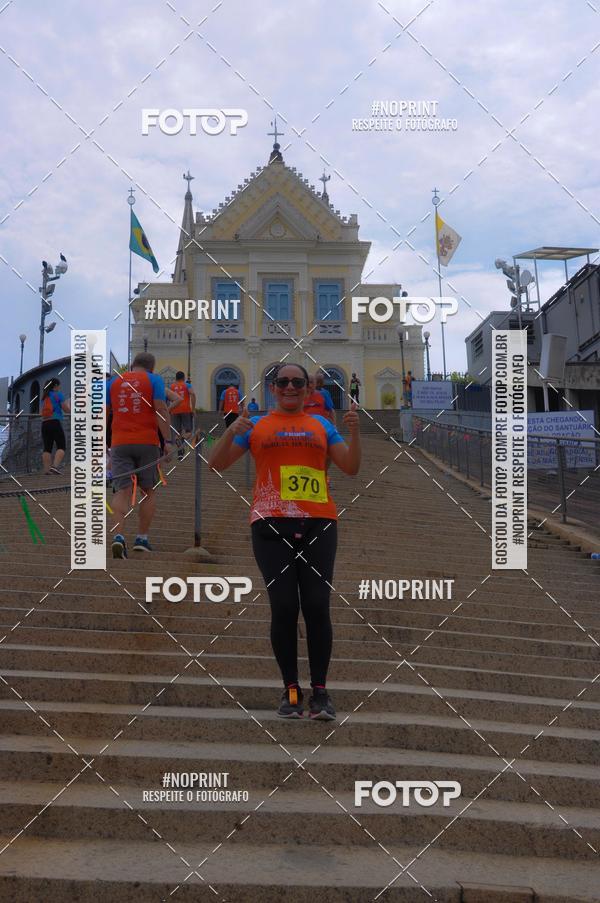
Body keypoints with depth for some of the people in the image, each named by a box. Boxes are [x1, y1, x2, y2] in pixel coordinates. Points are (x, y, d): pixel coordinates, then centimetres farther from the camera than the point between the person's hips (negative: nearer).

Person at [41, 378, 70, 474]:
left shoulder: (44, 396, 18)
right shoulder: (58, 394, -1)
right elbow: (67, 410, 0)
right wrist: (68, 404, 22)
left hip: (44, 424, 6)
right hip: (55, 423, -6)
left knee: (47, 448, 5)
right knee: (61, 447, -4)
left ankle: (46, 469, -1)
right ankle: (55, 466, -21)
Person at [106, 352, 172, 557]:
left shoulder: (113, 382, 12)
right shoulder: (154, 380, 3)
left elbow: (103, 413, 10)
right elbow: (161, 410, -8)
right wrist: (168, 441, -9)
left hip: (119, 444, 2)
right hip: (147, 442, -1)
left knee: (122, 491, 0)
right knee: (148, 491, 13)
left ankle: (118, 535, -20)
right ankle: (142, 539, 11)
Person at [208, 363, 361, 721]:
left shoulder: (322, 425, 17)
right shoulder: (256, 425, 14)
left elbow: (351, 468, 13)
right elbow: (217, 464, 9)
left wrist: (355, 432, -3)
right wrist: (232, 432, -8)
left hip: (318, 524, 1)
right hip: (272, 525, 0)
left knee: (317, 606, -5)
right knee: (283, 607, -4)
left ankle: (320, 691, 6)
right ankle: (291, 690, 9)